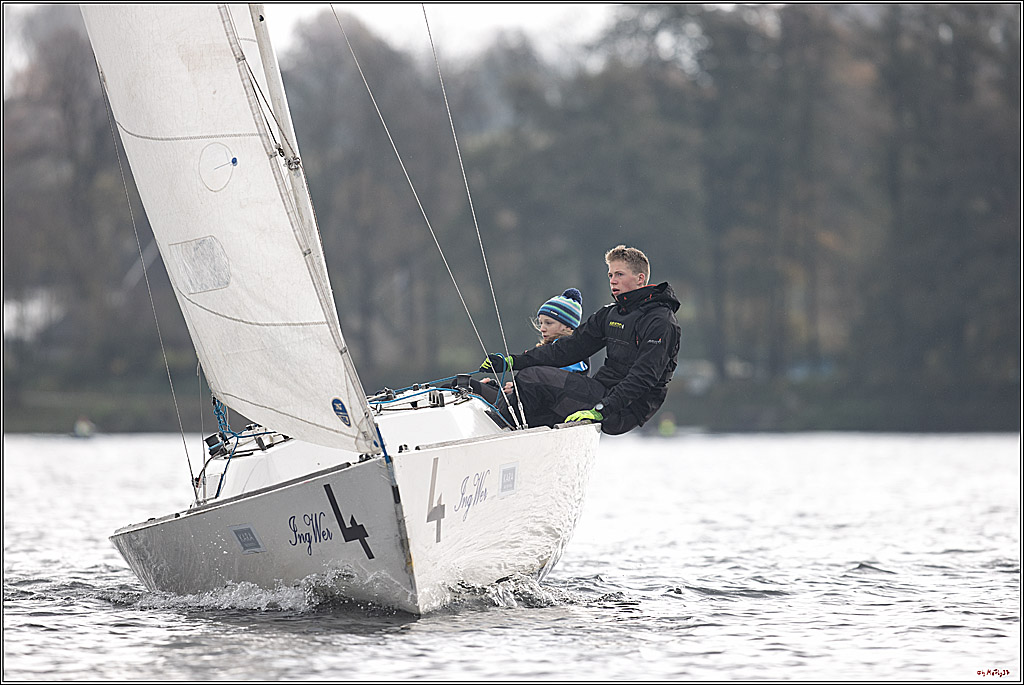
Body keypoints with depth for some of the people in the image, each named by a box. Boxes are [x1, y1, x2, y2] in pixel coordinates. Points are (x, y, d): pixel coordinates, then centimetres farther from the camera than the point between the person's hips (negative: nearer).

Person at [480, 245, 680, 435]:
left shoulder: (661, 322, -12)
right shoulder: (609, 314, 15)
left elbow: (643, 377, -23)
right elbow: (570, 348, 15)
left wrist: (600, 410, -34)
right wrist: (512, 361, 5)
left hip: (626, 410, -9)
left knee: (532, 379, -16)